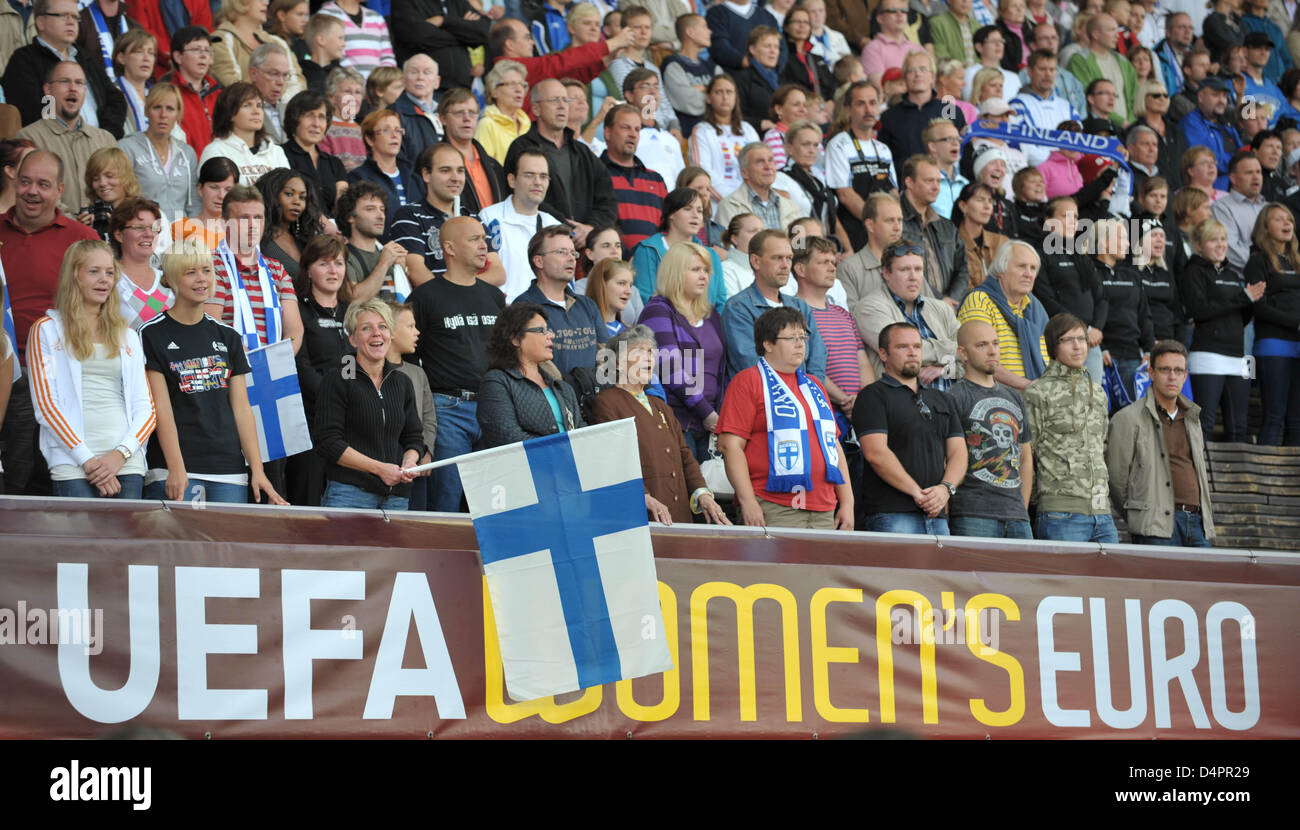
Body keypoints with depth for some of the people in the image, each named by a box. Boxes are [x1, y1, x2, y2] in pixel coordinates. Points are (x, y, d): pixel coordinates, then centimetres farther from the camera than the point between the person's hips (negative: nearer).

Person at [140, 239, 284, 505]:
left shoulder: (228, 337, 15)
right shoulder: (152, 334, 0)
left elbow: (242, 408, 12)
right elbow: (161, 406, -7)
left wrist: (257, 470, 3)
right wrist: (176, 468, -17)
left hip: (229, 471, 4)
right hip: (175, 472, -4)